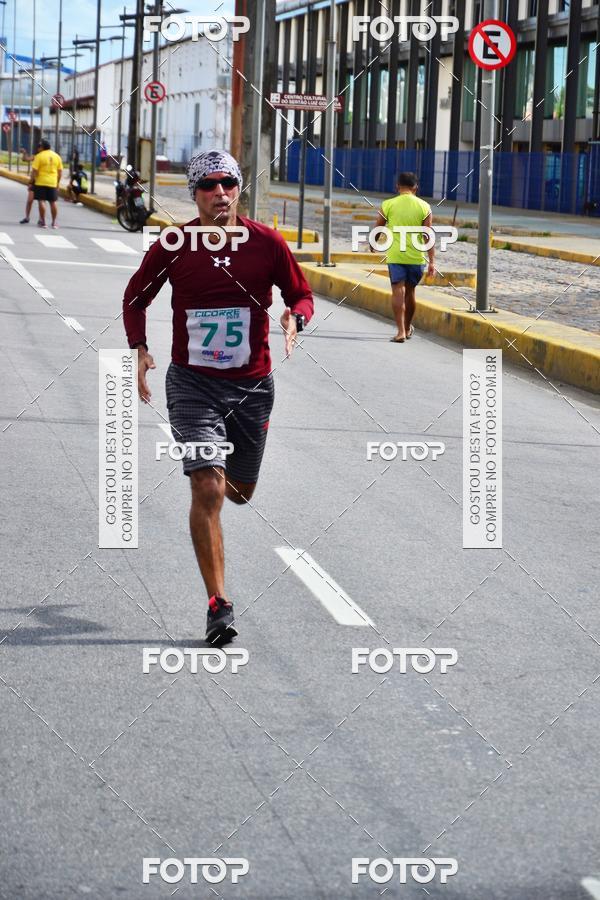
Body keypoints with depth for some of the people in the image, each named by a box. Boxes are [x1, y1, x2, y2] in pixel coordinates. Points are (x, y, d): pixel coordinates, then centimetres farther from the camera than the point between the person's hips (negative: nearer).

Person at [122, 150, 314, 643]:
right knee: (208, 490, -16)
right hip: (193, 382, -2)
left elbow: (301, 294, 7)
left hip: (253, 385, 2)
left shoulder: (267, 242, -4)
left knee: (241, 490, 18)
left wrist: (295, 318, -15)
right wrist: (140, 349, -4)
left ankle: (215, 472, 57)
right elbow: (136, 297, 10)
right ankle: (219, 604, -13)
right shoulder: (173, 246, -6)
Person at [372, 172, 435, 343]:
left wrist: (373, 246, 28)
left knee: (398, 291, -4)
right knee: (410, 291, 17)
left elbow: (377, 228, 8)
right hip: (416, 257, 2)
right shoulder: (424, 207, 0)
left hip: (395, 255, -2)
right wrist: (431, 262, -2)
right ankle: (408, 328, 32)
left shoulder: (388, 205, -2)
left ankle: (400, 331, -15)